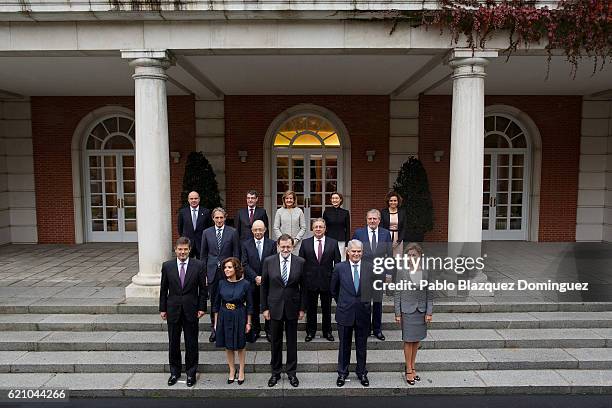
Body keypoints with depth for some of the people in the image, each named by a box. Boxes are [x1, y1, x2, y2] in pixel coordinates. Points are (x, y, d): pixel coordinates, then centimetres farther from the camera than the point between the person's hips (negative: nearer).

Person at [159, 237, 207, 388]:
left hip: (191, 310, -1)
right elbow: (163, 289, 4)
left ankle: (191, 372, 24)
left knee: (191, 343, 8)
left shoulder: (198, 265, -5)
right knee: (173, 342, 12)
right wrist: (162, 309, 3)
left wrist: (202, 308, -5)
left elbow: (203, 289, -1)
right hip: (173, 310, 1)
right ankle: (174, 371, 29)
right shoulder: (167, 266, -1)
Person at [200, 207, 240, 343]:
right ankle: (214, 328, 21)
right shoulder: (206, 232, 5)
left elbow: (236, 254, 2)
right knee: (214, 301, 9)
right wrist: (203, 272, 4)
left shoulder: (232, 232, 0)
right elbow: (203, 254, 8)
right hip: (212, 271, 2)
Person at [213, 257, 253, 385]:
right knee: (228, 346, 13)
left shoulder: (245, 284, -11)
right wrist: (216, 322, 4)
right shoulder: (222, 283, -4)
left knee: (240, 346, 12)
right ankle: (232, 370, 32)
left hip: (239, 318, -2)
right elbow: (217, 304, 4)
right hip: (224, 318, 2)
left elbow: (249, 305, -4)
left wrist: (248, 323, -3)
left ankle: (241, 371, 30)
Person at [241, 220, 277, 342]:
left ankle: (269, 330, 23)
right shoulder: (246, 244, 1)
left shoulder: (272, 244, -1)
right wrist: (255, 277, -14)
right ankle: (255, 330, 25)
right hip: (252, 282, 1)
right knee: (254, 308, 10)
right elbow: (245, 264, -4)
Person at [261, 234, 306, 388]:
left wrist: (302, 308, 0)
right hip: (275, 307, 0)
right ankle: (275, 372, 28)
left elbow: (303, 287, 0)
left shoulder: (300, 262, -5)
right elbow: (264, 286, 0)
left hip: (292, 307, 0)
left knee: (292, 341, 12)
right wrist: (264, 307, -1)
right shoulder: (268, 261, -5)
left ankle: (291, 372, 28)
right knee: (276, 342, 12)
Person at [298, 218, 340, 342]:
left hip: (327, 281, 0)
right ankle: (310, 331, 26)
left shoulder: (333, 243, 0)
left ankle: (327, 331, 28)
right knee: (311, 308, 11)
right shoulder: (305, 243, 1)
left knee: (327, 308, 12)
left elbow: (337, 263, 1)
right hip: (310, 281, 0)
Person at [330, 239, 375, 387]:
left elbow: (373, 287, 9)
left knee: (362, 345, 14)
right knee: (344, 345, 12)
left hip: (363, 312, 1)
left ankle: (361, 372, 32)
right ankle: (342, 372, 29)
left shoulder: (370, 267, -4)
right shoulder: (340, 268, -6)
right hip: (345, 312, -1)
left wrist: (366, 300, 8)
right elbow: (333, 289, 7)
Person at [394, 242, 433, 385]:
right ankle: (408, 370, 14)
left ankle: (412, 367, 26)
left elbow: (429, 294, 4)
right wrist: (397, 313, -5)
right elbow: (397, 294, -4)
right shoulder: (402, 272, -7)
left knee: (416, 340, 13)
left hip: (421, 311, 3)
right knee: (408, 340, 2)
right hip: (407, 310, -3)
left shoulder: (426, 272, -2)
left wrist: (429, 312, -1)